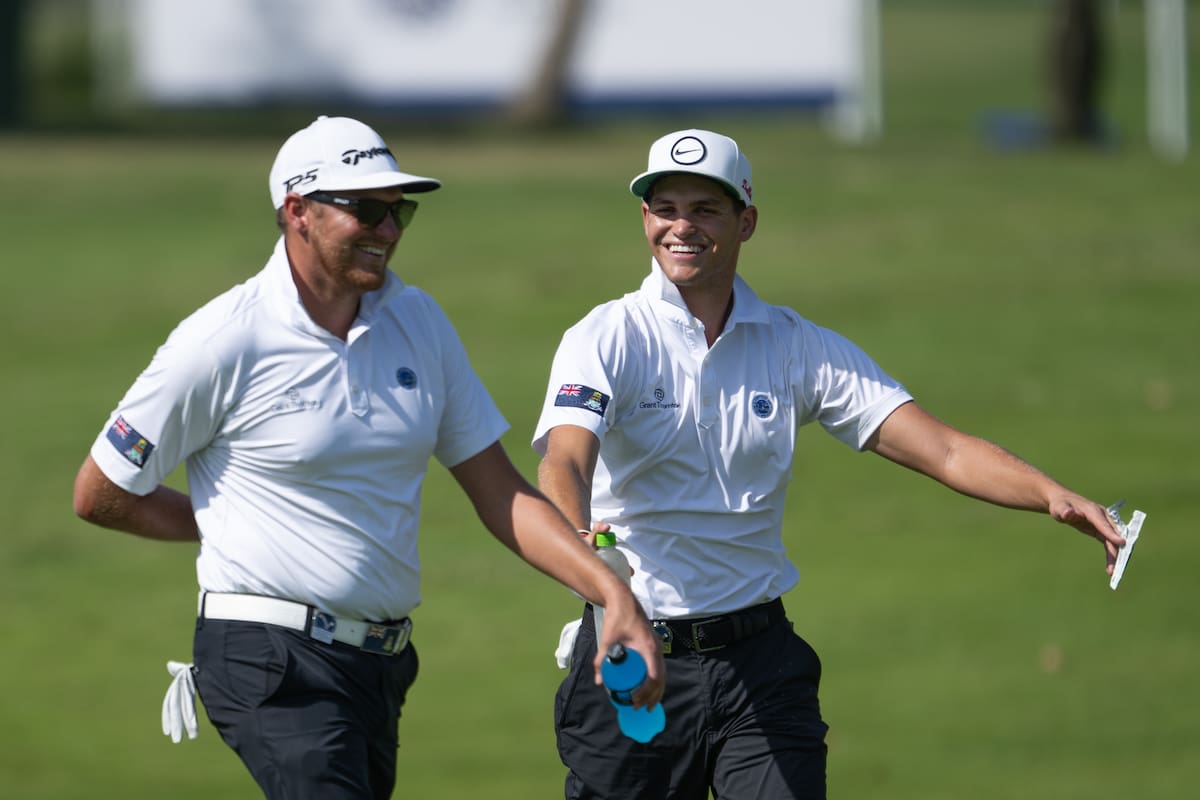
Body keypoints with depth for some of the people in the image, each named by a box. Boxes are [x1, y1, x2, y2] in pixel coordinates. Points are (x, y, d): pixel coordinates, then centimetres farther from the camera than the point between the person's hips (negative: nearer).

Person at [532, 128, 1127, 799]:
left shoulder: (797, 346, 6)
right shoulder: (607, 340, -2)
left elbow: (941, 448, -1)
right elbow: (565, 464, -20)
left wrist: (1055, 496, -20)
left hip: (760, 663, 2)